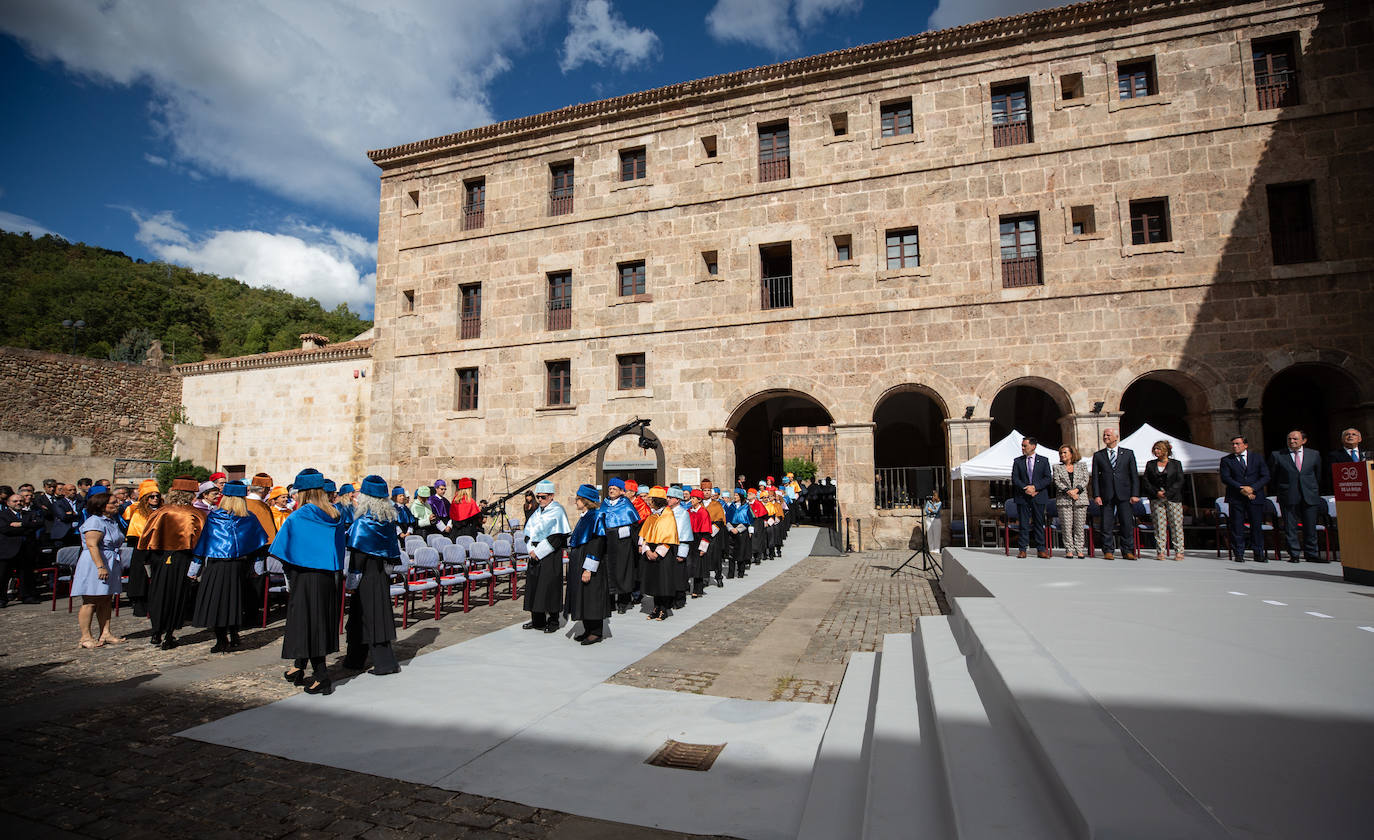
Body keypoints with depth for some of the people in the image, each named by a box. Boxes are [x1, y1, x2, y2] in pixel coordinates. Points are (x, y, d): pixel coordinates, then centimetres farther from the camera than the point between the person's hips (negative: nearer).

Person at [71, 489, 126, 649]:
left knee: (105, 601, 11)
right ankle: (86, 637, 2)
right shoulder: (94, 522, -14)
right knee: (90, 602, -4)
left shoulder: (111, 521, 16)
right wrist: (101, 567, -27)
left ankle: (105, 633, 14)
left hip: (111, 565, 10)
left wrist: (119, 566, 28)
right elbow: (92, 545, -22)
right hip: (94, 565, -10)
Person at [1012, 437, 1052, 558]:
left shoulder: (1044, 460, 7)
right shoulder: (1017, 461, 9)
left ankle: (1041, 550, 9)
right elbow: (1014, 479, 2)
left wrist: (1034, 487, -13)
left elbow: (1047, 478, 0)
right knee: (1023, 524, 0)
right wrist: (1025, 488, -13)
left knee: (1039, 523, 3)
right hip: (1022, 497, 1)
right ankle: (1022, 550, 3)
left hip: (1039, 497, 0)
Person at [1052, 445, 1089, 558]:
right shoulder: (1057, 467, 11)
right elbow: (1057, 482, 0)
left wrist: (1076, 490, -14)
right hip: (1064, 500, 0)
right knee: (1066, 526, -5)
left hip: (1081, 499, 0)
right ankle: (1069, 550, -1)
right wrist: (1068, 492, -12)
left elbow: (1085, 480, 2)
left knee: (1080, 526, -1)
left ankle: (1079, 550, 5)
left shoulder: (1082, 467, 13)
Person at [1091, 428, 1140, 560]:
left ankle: (1128, 551, 11)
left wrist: (1135, 494, -2)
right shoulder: (1098, 455, 9)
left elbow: (1134, 475, 6)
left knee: (1127, 524, 1)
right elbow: (1095, 477, 6)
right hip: (1106, 496, 0)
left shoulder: (1128, 454, 9)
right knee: (1107, 525, 1)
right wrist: (1096, 495, -3)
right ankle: (1108, 551, 8)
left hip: (1124, 495, 0)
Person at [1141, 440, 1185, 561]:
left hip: (1173, 498, -1)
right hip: (1156, 499, 2)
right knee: (1159, 525, -1)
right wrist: (1156, 492, -8)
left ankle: (1179, 552, 4)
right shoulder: (1150, 464, 12)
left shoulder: (1176, 464, 7)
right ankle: (1161, 551, 1)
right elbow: (1145, 480, 6)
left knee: (1176, 525, -2)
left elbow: (1179, 481, 0)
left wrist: (1167, 493, -11)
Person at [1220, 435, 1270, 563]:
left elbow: (1265, 476, 2)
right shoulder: (1226, 460, 6)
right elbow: (1225, 478, -3)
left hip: (1255, 497, 1)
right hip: (1236, 498, -1)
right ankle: (1238, 554, 4)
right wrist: (1241, 489, -14)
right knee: (1237, 527, -1)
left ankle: (1259, 554, 12)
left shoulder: (1258, 459, 10)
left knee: (1257, 526, 3)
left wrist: (1252, 488, -12)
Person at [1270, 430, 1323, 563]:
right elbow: (1272, 476, 8)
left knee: (1310, 527, 5)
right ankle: (1294, 554, 8)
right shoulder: (1277, 455, 2)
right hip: (1288, 497, -2)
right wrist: (1278, 493, 7)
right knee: (1290, 527, 1)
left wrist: (1317, 492, 17)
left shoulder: (1314, 454, 9)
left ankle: (1311, 554, 15)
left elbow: (1318, 475, 17)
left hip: (1310, 496, 2)